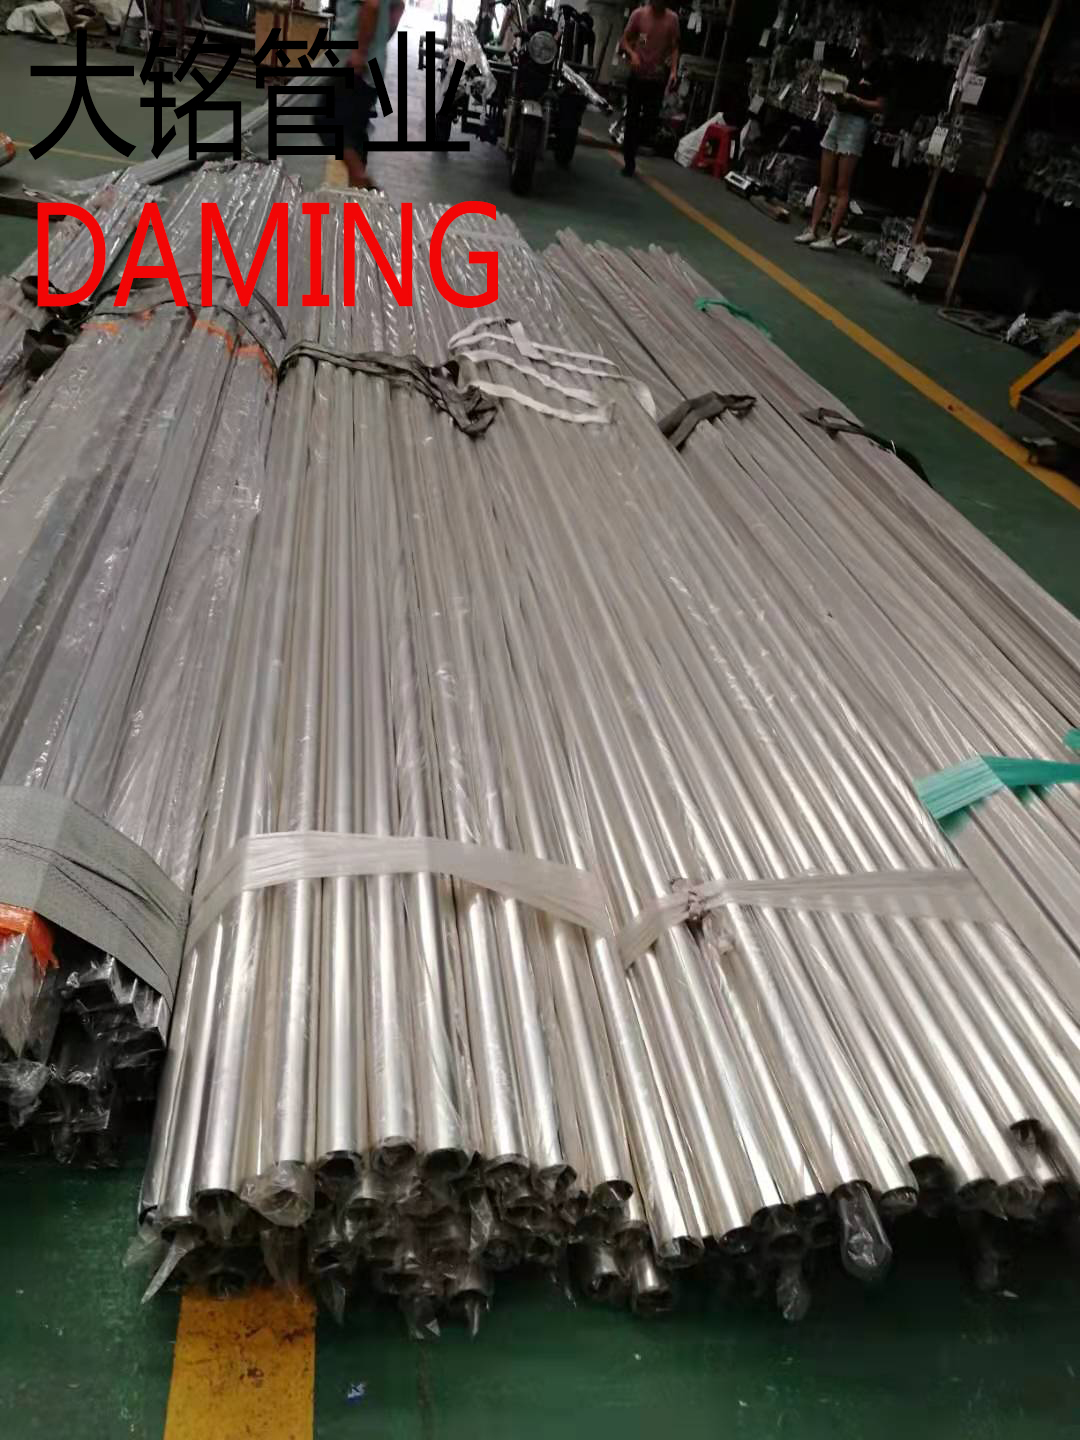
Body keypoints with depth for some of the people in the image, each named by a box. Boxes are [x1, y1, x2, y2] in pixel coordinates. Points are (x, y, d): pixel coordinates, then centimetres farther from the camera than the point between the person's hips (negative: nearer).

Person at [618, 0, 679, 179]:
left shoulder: (672, 19, 1)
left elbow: (674, 48, 6)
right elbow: (625, 40, 2)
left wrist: (673, 71, -7)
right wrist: (632, 54, -17)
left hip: (657, 78, 1)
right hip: (637, 75, -1)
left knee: (651, 121, -1)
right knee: (632, 119, 0)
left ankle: (630, 147, 27)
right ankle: (629, 162, 8)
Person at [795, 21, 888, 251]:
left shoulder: (880, 71, -5)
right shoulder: (854, 64, 13)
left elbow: (880, 106, -10)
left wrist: (854, 100, -18)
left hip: (856, 125, -7)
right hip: (838, 119, 7)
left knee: (842, 188, -6)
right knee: (824, 184, 5)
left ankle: (831, 237, -7)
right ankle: (812, 230, 7)